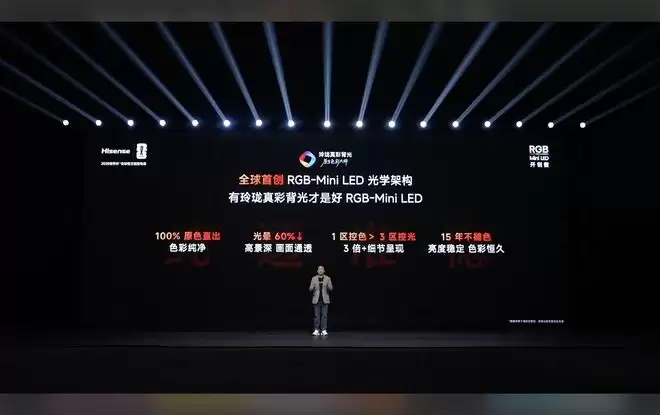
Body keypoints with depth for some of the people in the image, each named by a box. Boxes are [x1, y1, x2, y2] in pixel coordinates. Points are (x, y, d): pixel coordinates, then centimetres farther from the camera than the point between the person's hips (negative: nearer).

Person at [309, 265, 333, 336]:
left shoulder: (328, 278, 3)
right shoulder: (314, 278, 4)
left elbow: (331, 288, -2)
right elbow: (310, 289, 1)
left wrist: (327, 286, -23)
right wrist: (312, 287, -22)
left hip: (325, 299, 0)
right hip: (316, 299, 0)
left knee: (324, 315, -2)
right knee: (316, 315, 0)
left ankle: (324, 330, 1)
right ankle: (316, 330, 4)